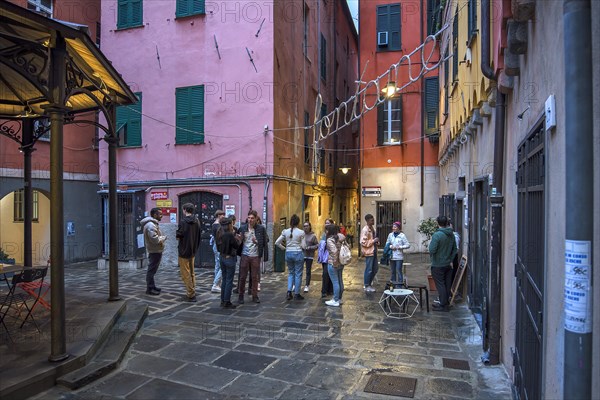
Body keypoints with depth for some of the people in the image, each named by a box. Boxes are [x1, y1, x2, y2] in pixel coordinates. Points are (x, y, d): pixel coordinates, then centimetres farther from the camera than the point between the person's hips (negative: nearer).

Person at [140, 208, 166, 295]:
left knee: (153, 270, 17)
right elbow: (155, 239, -27)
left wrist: (162, 238, 0)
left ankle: (152, 286, 27)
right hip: (154, 251, -11)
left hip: (157, 251, 11)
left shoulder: (153, 224, 15)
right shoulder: (150, 225, -20)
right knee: (151, 270, -3)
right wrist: (164, 237, -11)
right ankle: (149, 289, 3)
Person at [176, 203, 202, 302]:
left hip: (184, 251, -7)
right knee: (191, 273, 17)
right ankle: (192, 293, 22)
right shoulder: (197, 221, 4)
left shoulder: (183, 221, -16)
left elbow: (178, 236, -18)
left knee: (186, 274, 0)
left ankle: (190, 295, 1)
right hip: (193, 250, 7)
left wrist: (177, 235, 3)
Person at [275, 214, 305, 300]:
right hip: (298, 253, -3)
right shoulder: (301, 232, -10)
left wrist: (284, 248, 11)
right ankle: (297, 294, 13)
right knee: (298, 274, 7)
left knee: (290, 273, 18)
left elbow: (277, 243, -1)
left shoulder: (285, 231, -1)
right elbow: (303, 245, -8)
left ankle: (289, 292, 7)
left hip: (288, 253, 3)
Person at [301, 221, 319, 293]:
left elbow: (317, 245, -2)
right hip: (301, 255, 1)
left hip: (309, 256, -1)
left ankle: (307, 286, 20)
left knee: (308, 271, 8)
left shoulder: (313, 236, -3)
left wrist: (310, 247, -15)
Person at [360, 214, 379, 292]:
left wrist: (376, 241, 5)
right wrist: (373, 241, -19)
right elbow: (363, 242, -21)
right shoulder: (365, 230, -16)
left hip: (374, 251, 9)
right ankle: (366, 286, 13)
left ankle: (369, 284, 27)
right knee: (369, 269, 0)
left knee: (375, 268, 14)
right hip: (368, 252, -9)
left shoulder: (373, 228, 12)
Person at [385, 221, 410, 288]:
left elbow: (408, 245, -4)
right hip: (392, 256, 4)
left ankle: (399, 286, 3)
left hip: (399, 257, -4)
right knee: (393, 271, 11)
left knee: (399, 271, -5)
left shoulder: (402, 235, -5)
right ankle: (393, 285, 20)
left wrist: (400, 247, -15)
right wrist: (390, 246, -5)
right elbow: (387, 243, 14)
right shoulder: (390, 235, 8)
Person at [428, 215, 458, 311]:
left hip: (438, 265, -7)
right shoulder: (451, 235, 4)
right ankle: (445, 303, 25)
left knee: (440, 285, 1)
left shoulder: (437, 235, -20)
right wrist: (451, 260, 15)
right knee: (447, 285, 14)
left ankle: (443, 305, 6)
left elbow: (432, 250, -24)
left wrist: (430, 243, -4)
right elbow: (455, 249, 11)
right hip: (448, 264, 7)